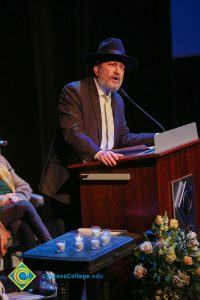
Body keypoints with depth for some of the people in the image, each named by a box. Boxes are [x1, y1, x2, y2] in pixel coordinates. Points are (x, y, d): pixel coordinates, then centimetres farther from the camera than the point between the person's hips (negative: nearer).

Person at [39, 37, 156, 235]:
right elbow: (72, 131, -22)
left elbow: (123, 138, 13)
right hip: (69, 179, -6)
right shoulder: (73, 91, -9)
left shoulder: (117, 101, 17)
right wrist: (98, 153, -37)